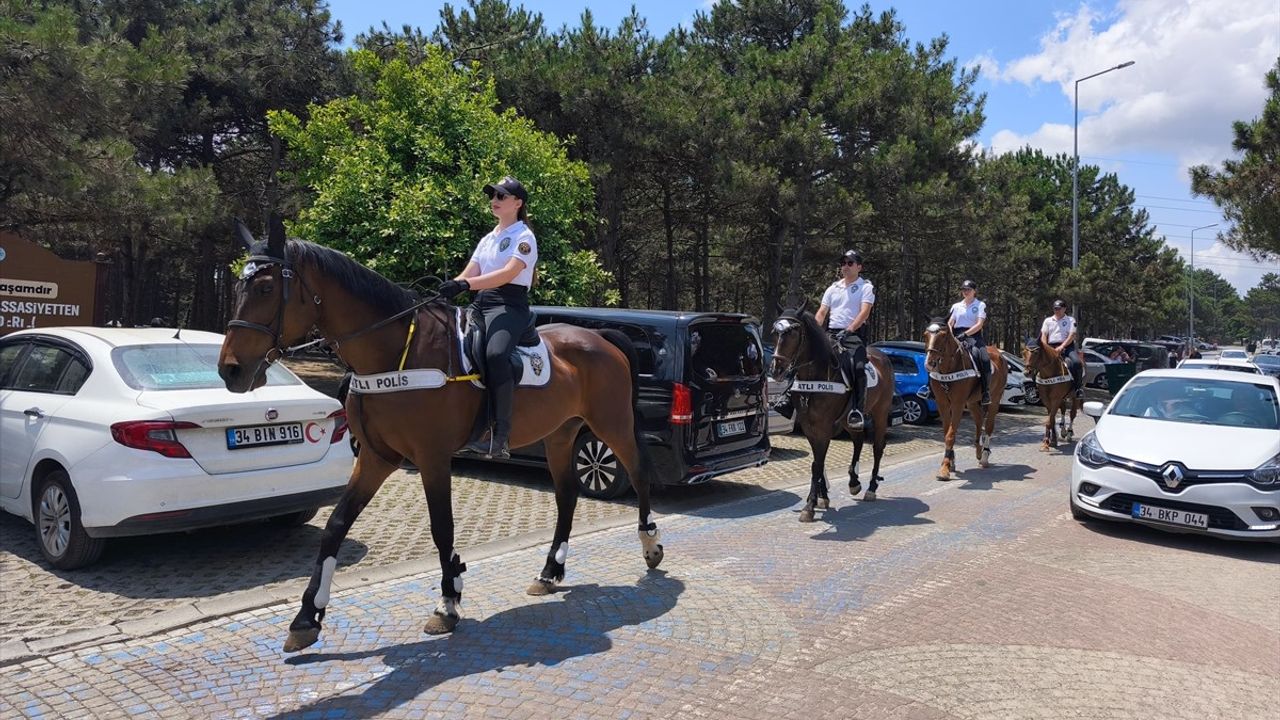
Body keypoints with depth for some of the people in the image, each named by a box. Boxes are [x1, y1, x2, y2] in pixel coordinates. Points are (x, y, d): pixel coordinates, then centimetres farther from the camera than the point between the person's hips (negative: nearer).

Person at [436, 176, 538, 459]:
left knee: (495, 354, -37)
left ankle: (500, 436, -38)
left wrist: (466, 285, -28)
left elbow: (509, 273, -16)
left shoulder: (524, 237, 2)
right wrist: (445, 289, -5)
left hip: (509, 305, -8)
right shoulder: (487, 239, 25)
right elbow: (467, 275, 17)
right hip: (481, 303, 8)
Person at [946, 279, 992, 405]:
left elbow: (979, 324, -2)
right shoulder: (956, 306, 22)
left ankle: (986, 393, -25)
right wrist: (949, 335, -7)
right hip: (957, 336, 2)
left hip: (974, 335, -2)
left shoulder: (980, 305, 11)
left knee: (985, 359, -27)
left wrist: (965, 334, -17)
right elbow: (949, 323, 15)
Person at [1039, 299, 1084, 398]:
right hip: (1051, 347, 2)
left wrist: (1062, 347, -17)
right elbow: (1043, 335, 10)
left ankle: (1079, 387, -15)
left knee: (1077, 362, -28)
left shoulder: (1070, 320, 9)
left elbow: (1072, 335, -3)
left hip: (1067, 346, -2)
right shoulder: (1048, 320, 17)